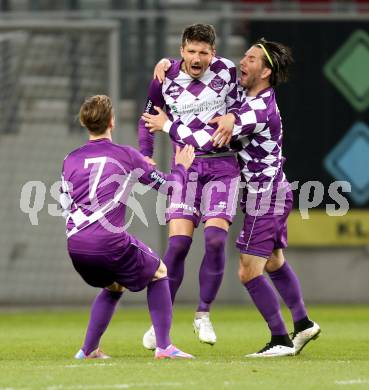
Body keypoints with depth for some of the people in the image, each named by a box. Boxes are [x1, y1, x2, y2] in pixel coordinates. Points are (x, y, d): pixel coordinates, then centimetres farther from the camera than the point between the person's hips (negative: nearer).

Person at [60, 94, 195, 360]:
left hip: (75, 246, 5)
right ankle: (164, 346, 8)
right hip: (110, 243, -5)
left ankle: (88, 350, 22)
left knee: (113, 286, 32)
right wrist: (181, 166, 34)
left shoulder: (71, 160, 14)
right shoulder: (126, 155, 4)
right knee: (158, 273, 20)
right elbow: (168, 185, 12)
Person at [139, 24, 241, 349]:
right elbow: (147, 119, 12)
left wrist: (230, 117, -9)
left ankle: (203, 315, 2)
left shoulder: (226, 71, -4)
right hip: (185, 165, 0)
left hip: (222, 165, 0)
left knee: (215, 239, -15)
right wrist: (146, 157, 0)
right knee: (178, 243, -11)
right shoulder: (165, 78, -3)